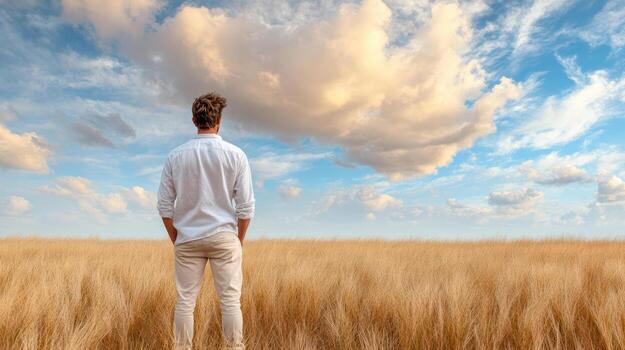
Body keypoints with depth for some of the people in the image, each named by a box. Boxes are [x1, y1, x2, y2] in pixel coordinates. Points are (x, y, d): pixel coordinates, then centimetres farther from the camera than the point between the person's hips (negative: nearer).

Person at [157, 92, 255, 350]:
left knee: (185, 301, 10)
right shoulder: (235, 154, -6)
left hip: (188, 239, 2)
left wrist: (175, 239, 12)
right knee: (230, 301, 5)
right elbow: (246, 205, -6)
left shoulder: (175, 156, -1)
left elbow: (164, 205, 1)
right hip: (224, 237, -1)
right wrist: (240, 238, 7)